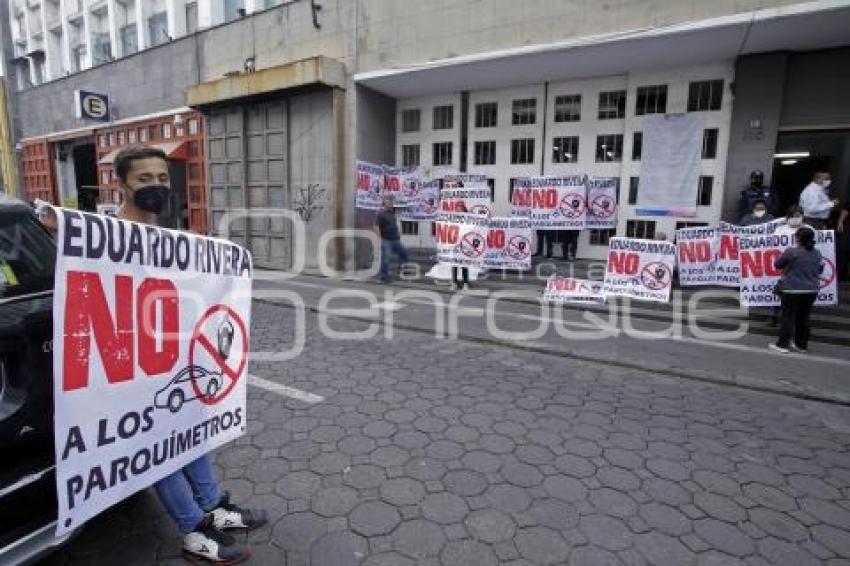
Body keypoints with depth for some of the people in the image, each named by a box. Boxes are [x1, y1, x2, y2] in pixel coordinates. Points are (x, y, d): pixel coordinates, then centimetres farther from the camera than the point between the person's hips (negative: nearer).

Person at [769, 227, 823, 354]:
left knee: (788, 317, -1)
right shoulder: (817, 254, 6)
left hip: (793, 290, -6)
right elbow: (820, 270, 17)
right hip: (811, 291, 6)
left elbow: (777, 264, -3)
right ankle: (802, 345, 21)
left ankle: (782, 344, 2)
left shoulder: (791, 252, -14)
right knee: (803, 318, 13)